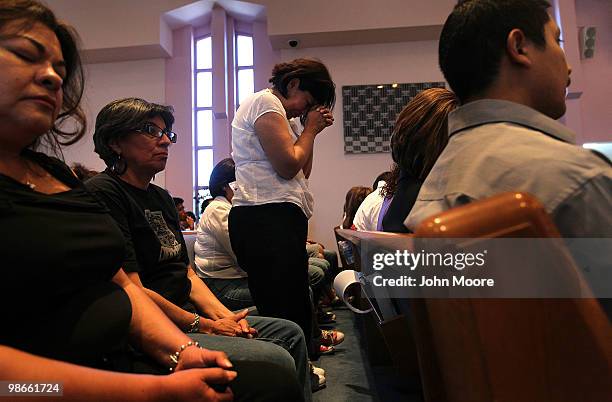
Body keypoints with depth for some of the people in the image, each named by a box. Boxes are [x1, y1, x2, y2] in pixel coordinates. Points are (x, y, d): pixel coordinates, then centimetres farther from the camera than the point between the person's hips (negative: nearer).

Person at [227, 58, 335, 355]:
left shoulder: (279, 114, 27)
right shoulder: (265, 101, -3)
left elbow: (303, 171, 25)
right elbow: (288, 165, -14)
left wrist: (311, 130, 17)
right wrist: (310, 129, 2)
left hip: (279, 220, 11)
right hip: (266, 219, -11)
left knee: (295, 309, 13)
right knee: (285, 316, -9)